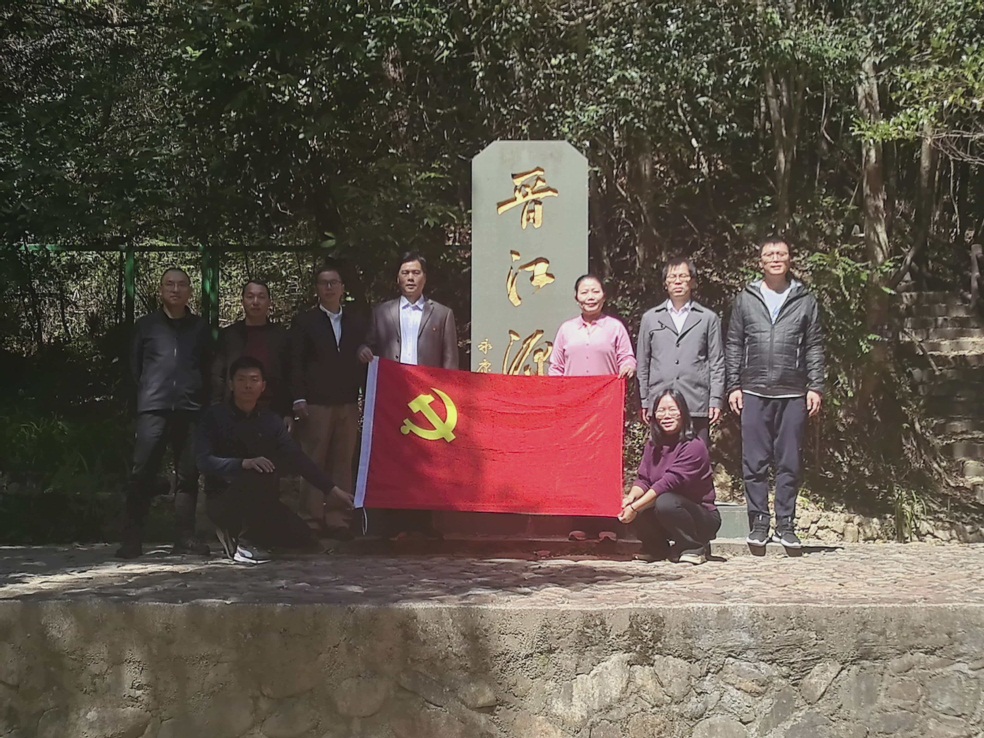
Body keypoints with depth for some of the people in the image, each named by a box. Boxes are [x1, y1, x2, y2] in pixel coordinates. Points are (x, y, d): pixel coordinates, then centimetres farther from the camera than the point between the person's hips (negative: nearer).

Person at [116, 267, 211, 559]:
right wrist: (145, 393, 8)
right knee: (141, 474, -8)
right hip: (152, 409, -2)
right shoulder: (146, 325, 12)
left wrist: (206, 401, 6)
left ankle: (184, 537, 6)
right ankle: (132, 539, -5)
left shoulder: (200, 328, 15)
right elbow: (134, 366, 14)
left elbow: (210, 370, 16)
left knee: (188, 475, 1)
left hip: (191, 410, 2)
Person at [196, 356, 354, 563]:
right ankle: (234, 534, -15)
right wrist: (243, 463, -35)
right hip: (223, 500, -5)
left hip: (260, 502, 5)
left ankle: (246, 530, 14)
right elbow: (204, 461, -18)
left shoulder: (271, 420, 4)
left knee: (305, 541, -9)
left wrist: (331, 489, -11)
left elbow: (296, 458, -2)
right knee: (262, 474, -35)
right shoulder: (215, 416, -7)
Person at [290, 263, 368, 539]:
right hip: (315, 403, -3)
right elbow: (296, 363, 2)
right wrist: (298, 399, -8)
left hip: (348, 403, 3)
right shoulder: (304, 322, 8)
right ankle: (313, 520, 1)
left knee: (344, 464, 1)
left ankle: (338, 520, 3)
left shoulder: (357, 323, 16)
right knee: (314, 464, -3)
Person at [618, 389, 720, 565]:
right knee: (628, 507, -21)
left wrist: (635, 507, -32)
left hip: (703, 518, -6)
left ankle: (695, 548, -11)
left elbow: (669, 483, -27)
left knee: (666, 502, -35)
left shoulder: (694, 447, -19)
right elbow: (643, 479, -1)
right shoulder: (652, 445, 5)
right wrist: (631, 498, -24)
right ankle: (658, 549, 7)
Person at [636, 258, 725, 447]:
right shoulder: (650, 318, 14)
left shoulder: (708, 318, 11)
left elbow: (717, 363, 8)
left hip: (697, 406, -1)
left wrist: (716, 401, 0)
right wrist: (644, 401, 10)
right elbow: (643, 363, 15)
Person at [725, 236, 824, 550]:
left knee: (789, 463, 3)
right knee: (754, 462, 1)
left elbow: (814, 347, 8)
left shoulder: (805, 301, 8)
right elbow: (734, 345, 9)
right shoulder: (745, 299, 9)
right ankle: (758, 523, 7)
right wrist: (734, 386, 2)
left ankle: (786, 524, 9)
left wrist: (815, 387, 0)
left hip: (793, 394, 0)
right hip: (754, 392, 0)